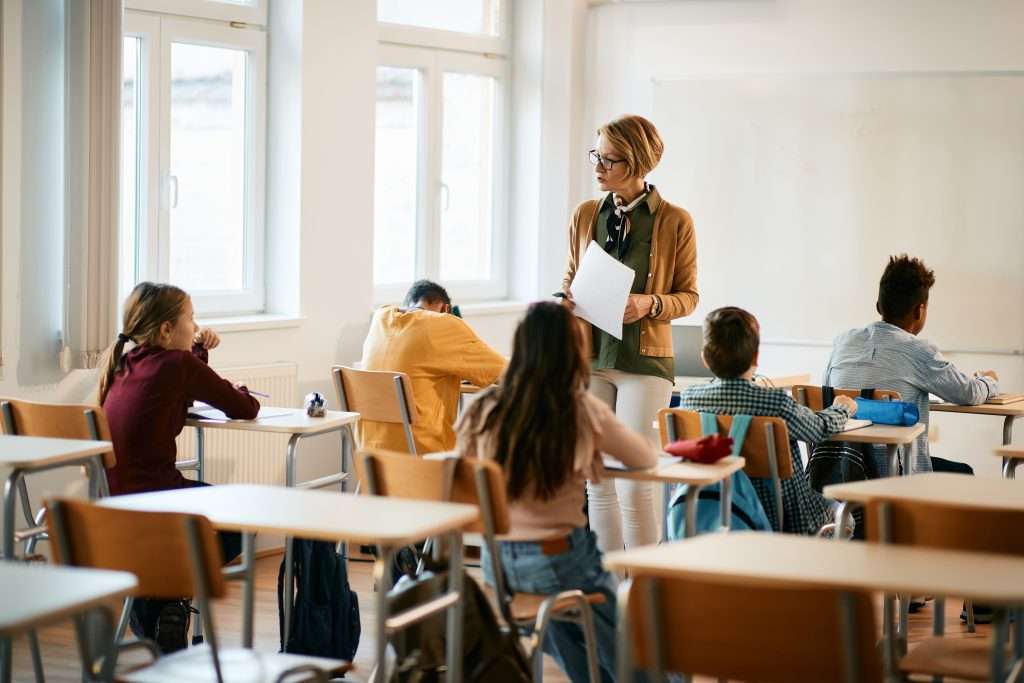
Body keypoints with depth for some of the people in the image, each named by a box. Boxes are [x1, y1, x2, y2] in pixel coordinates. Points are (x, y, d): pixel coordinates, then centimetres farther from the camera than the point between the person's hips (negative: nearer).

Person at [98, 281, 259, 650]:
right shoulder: (176, 364, -11)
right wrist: (244, 395, 17)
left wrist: (199, 350, 15)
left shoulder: (121, 363, 10)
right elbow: (244, 409, -6)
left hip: (110, 503, 8)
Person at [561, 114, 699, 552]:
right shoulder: (586, 215, 7)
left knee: (633, 480, -7)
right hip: (590, 357, 4)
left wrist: (649, 305, -17)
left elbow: (688, 296, 2)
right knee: (597, 479, 7)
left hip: (645, 361, -4)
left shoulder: (674, 221, -4)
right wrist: (566, 298, -4)